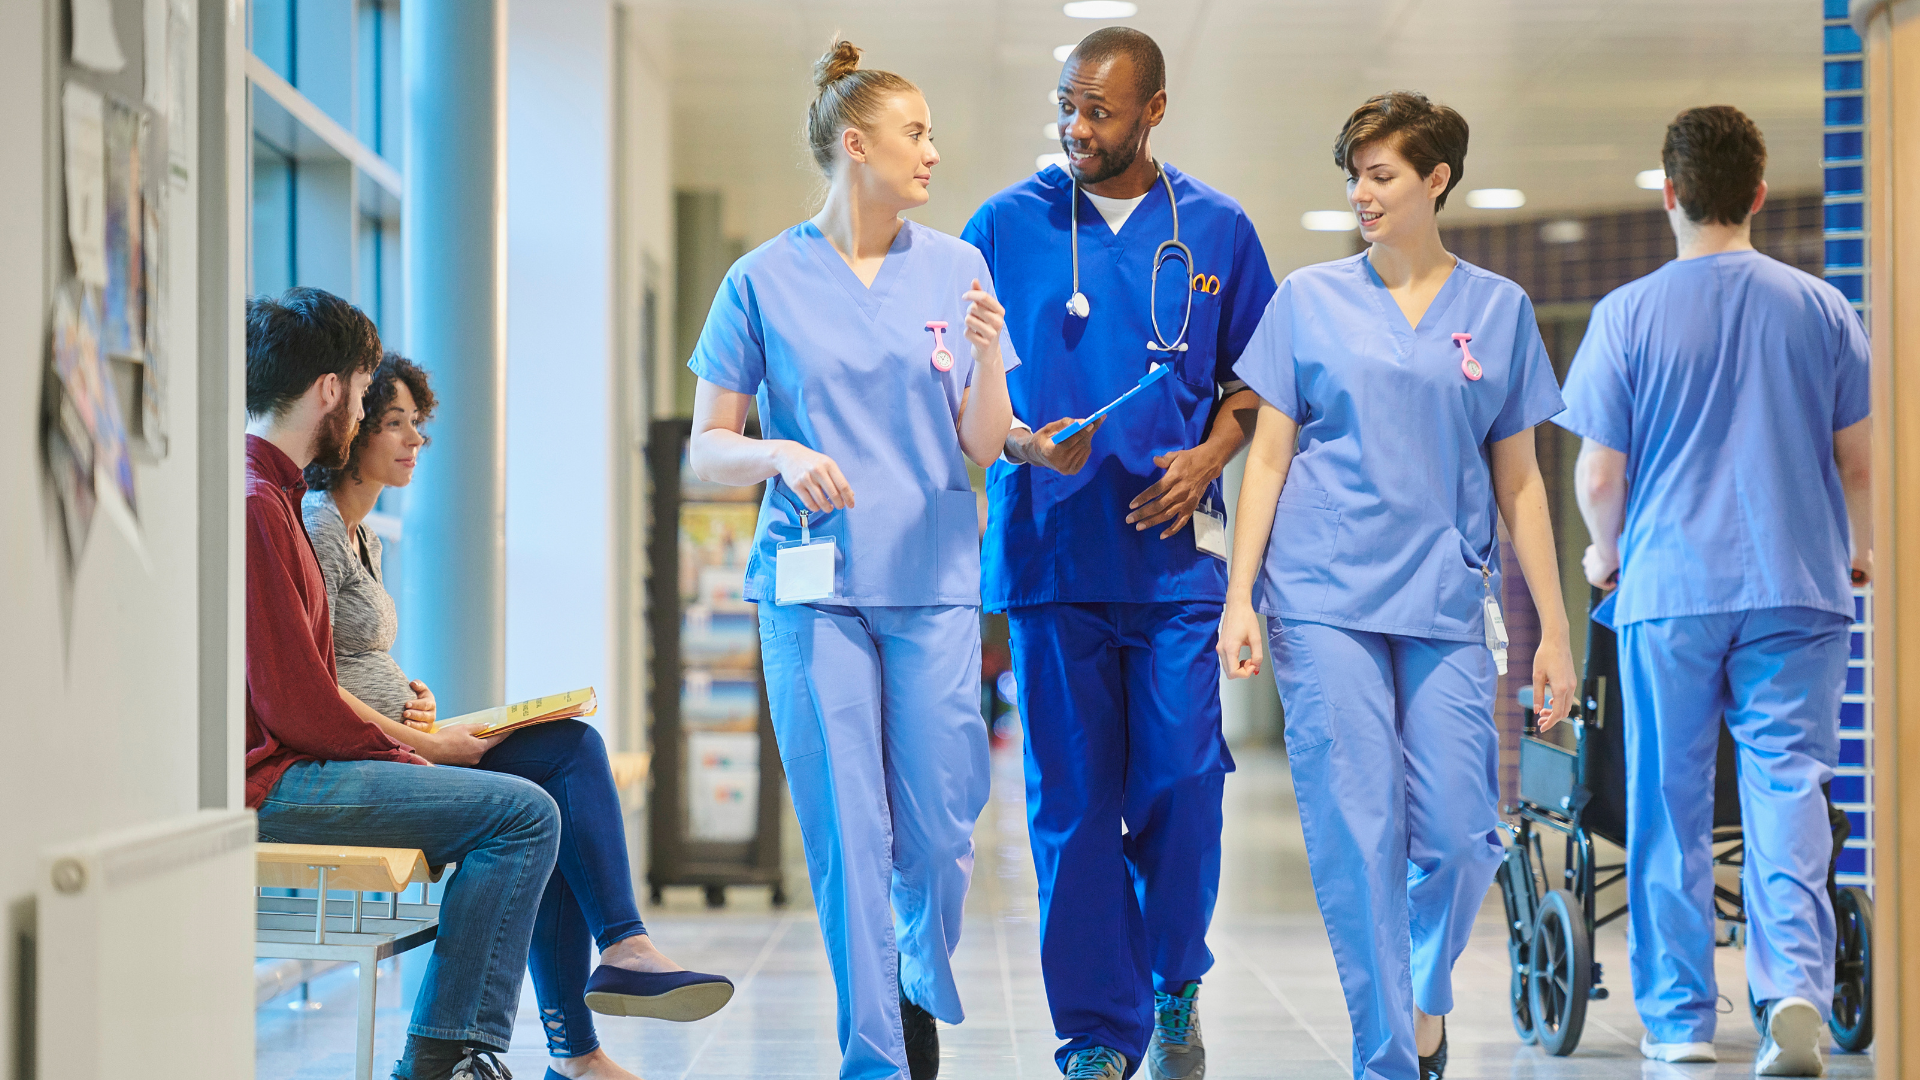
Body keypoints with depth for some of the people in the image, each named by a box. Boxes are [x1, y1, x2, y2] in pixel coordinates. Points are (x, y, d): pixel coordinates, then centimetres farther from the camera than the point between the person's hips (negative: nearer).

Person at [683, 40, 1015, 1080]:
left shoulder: (953, 268, 8)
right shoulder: (765, 280, 3)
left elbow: (983, 444, 6)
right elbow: (707, 449, 4)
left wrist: (985, 353, -13)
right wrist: (783, 454, -16)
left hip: (933, 581, 2)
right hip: (814, 584, -2)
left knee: (940, 828, 0)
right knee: (847, 830, -3)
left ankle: (922, 995, 27)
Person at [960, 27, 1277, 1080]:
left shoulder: (1215, 230, 9)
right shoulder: (1006, 225, 5)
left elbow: (1252, 378, 16)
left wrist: (1209, 456, -2)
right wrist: (1020, 443, -11)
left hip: (1174, 553, 1)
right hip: (1051, 552, -1)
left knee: (1181, 782, -3)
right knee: (1073, 799, -1)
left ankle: (1174, 985, 22)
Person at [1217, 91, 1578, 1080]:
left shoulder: (1497, 309, 10)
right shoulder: (1310, 298, 7)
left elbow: (1518, 482, 12)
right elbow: (1267, 456, 7)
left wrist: (1553, 631, 8)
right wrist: (1241, 595, -2)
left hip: (1446, 601, 1)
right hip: (1325, 598, -1)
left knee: (1459, 837, -4)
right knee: (1355, 835, -5)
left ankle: (1427, 993, 25)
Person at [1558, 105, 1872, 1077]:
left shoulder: (1628, 313, -3)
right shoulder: (1820, 308, 2)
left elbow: (1598, 475, -3)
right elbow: (1859, 460, 6)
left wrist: (1608, 555, 17)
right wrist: (1859, 553, 24)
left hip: (1669, 589, -1)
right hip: (1797, 588, 1)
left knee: (1670, 806, 7)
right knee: (1786, 784, 2)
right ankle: (1795, 984, -16)